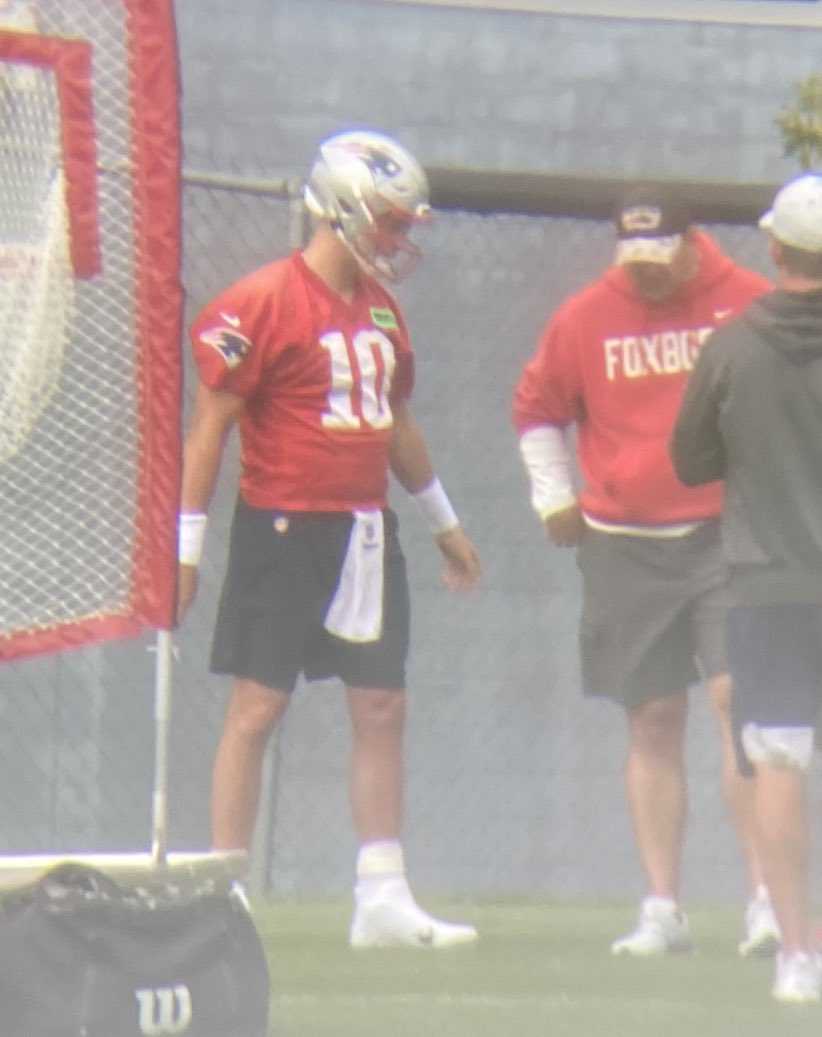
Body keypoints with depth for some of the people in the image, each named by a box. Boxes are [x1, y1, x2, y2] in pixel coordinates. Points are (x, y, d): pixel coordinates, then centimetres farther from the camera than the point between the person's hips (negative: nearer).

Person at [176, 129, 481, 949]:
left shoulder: (381, 310, 13)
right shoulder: (264, 304, -11)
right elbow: (210, 424, -11)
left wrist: (443, 522, 31)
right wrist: (185, 543, -14)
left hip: (365, 534, 7)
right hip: (282, 533, -7)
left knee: (382, 709, 6)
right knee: (257, 706, -4)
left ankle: (383, 898, 10)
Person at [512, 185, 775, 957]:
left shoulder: (749, 303, -1)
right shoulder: (584, 318, 3)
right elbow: (537, 407, 17)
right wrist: (554, 498, 10)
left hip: (729, 535, -2)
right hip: (625, 544, 2)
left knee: (736, 697, -14)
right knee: (653, 723, 5)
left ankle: (764, 897, -14)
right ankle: (661, 909, 9)